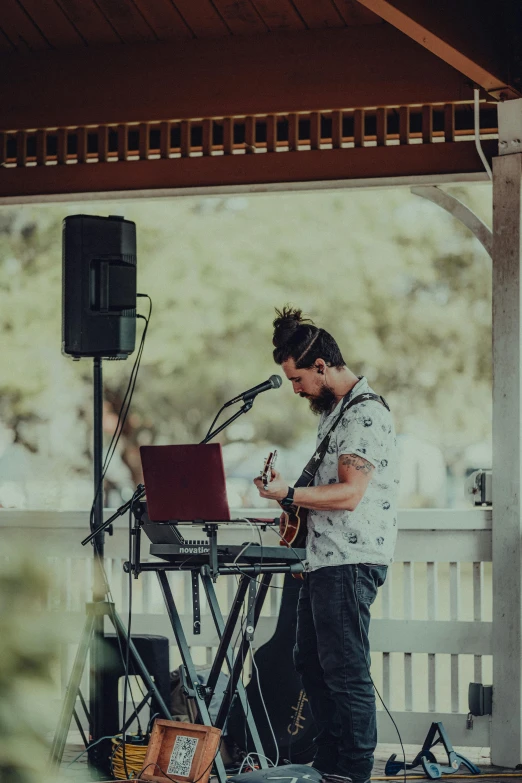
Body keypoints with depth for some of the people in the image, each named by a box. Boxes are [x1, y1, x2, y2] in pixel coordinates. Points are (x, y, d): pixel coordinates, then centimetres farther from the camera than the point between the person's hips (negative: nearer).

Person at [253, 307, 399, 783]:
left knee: (346, 672, -8)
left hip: (350, 561, -11)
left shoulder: (365, 414, -15)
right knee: (311, 663, 15)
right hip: (325, 559, 11)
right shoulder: (334, 411, 18)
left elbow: (349, 494, -21)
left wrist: (289, 493, -18)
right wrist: (297, 506, 14)